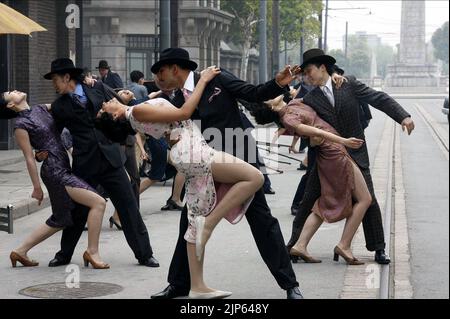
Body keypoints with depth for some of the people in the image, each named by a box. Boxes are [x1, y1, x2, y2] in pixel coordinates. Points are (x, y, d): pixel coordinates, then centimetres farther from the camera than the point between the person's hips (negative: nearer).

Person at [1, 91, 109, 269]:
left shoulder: (40, 109, 14)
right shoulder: (21, 125, -7)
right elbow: (29, 158, -7)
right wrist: (37, 187, -6)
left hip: (64, 168, 9)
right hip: (54, 171, -9)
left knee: (60, 220, 17)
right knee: (98, 202, -14)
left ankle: (20, 251, 24)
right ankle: (92, 251, -5)